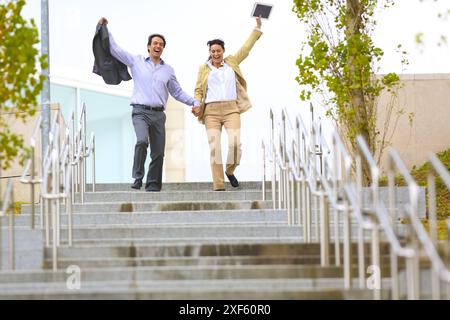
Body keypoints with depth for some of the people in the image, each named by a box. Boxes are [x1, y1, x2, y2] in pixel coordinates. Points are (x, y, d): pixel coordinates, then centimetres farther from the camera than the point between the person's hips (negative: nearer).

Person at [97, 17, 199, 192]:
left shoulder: (168, 70, 15)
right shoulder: (136, 61, 8)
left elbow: (177, 92, 21)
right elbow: (115, 49, 7)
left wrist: (194, 101, 9)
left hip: (159, 114, 4)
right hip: (140, 112, -4)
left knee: (158, 153, 0)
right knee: (142, 140, -28)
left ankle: (153, 186, 7)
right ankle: (138, 177, -19)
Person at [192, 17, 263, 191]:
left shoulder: (231, 62, 16)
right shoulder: (204, 68, 12)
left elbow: (246, 48, 18)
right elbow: (199, 91, 11)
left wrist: (257, 28, 16)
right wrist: (196, 106, -6)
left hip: (231, 110, 1)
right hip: (211, 111, 0)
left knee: (235, 143, -18)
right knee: (214, 148, -11)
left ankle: (230, 171, 12)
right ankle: (218, 186, -11)